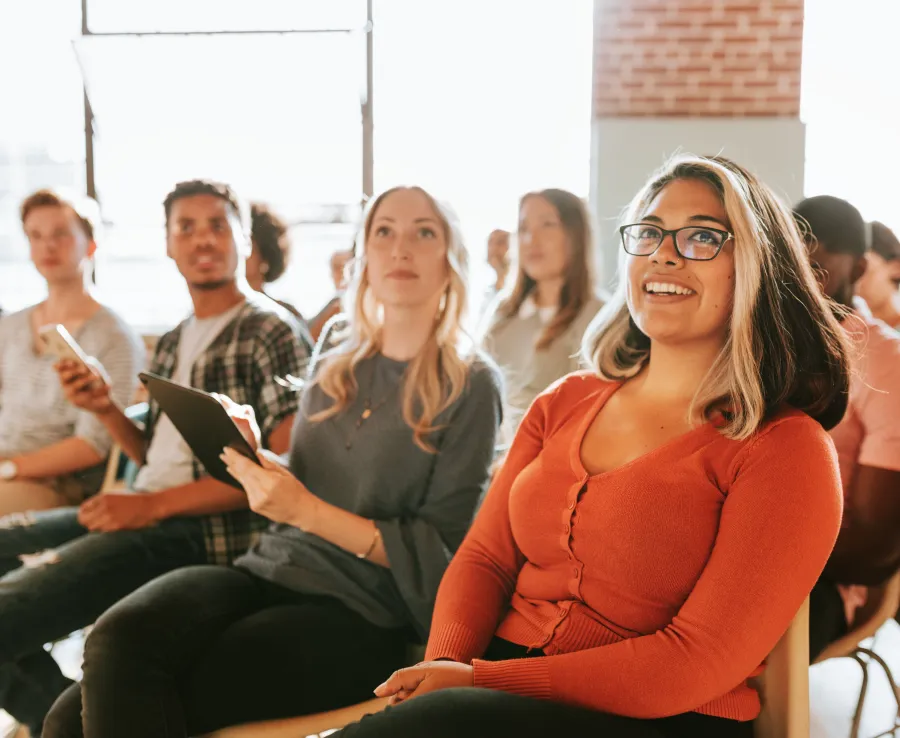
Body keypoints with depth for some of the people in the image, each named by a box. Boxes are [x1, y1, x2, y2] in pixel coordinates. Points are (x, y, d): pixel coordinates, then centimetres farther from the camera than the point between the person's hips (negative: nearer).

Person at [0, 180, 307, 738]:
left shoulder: (271, 331, -6)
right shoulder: (171, 345, 21)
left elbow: (285, 468, -15)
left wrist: (154, 505, -17)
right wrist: (106, 409, 6)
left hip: (203, 532, -9)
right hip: (144, 515, 9)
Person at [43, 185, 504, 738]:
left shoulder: (470, 386, -2)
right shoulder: (337, 370, 15)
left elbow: (437, 555, -6)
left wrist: (306, 509, -14)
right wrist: (254, 461, -3)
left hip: (358, 617, -5)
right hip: (267, 570, 5)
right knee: (117, 639, -24)